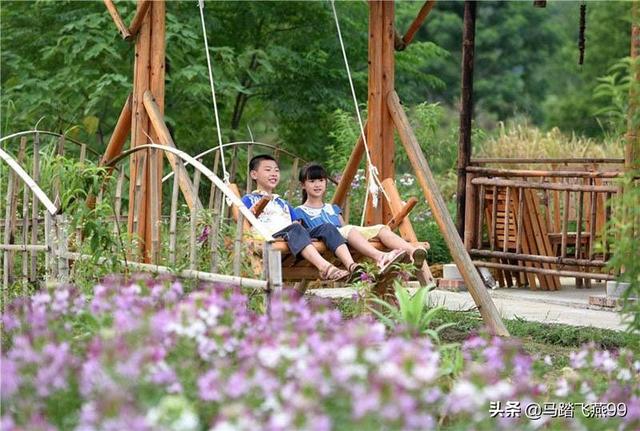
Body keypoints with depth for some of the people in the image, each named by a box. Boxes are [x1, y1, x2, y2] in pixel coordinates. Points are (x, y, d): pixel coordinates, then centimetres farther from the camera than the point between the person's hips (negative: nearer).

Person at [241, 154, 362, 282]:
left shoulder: (283, 203, 38)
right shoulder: (249, 199, 19)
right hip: (272, 237, -6)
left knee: (327, 228, -18)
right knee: (294, 229, -39)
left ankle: (351, 266, -40)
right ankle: (325, 267, -61)